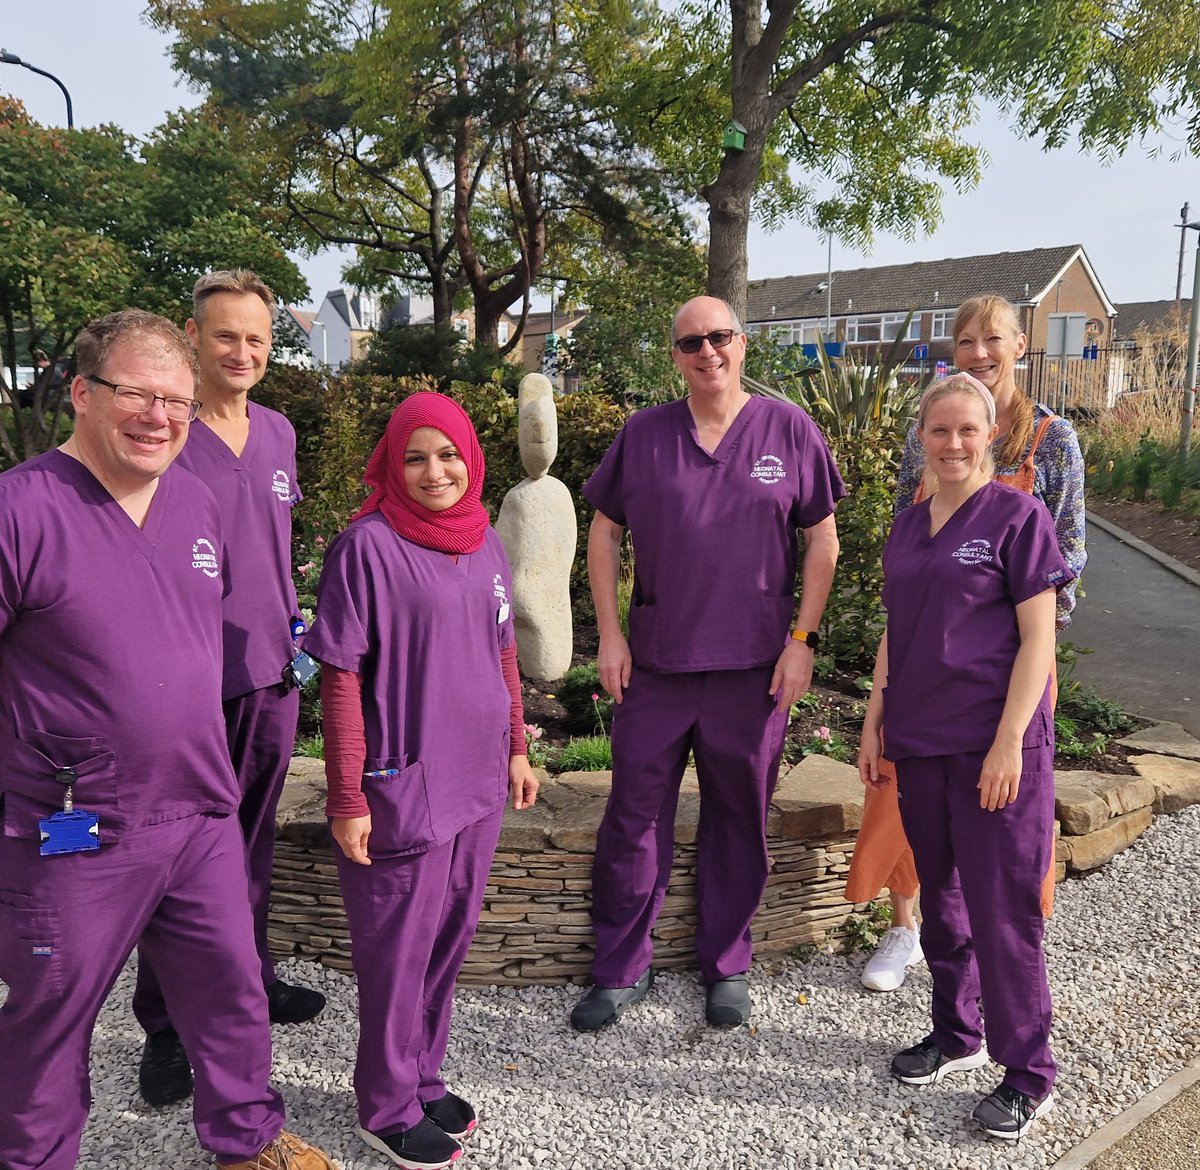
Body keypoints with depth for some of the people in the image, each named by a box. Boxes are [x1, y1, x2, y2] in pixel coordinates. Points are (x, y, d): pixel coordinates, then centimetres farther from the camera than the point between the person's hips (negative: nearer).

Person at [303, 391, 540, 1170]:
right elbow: (340, 677, -14)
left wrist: (516, 748, 15)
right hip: (402, 786, -6)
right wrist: (347, 798, -14)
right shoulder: (369, 545, -14)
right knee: (399, 949, 8)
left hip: (477, 781, 6)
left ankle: (423, 1077, 38)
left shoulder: (484, 542, 6)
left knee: (451, 936, 18)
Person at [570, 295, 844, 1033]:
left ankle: (727, 967, 30)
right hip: (655, 662, 1)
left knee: (739, 818, 12)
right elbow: (605, 534, 7)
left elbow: (822, 541, 3)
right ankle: (622, 969, 23)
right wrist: (610, 634, 0)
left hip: (753, 666, -1)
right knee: (635, 814, 7)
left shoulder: (788, 431, 0)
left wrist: (802, 639, -4)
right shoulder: (644, 434, 3)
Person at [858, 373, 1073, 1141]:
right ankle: (958, 1034, 34)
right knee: (940, 893, 16)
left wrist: (1009, 743, -16)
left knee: (1001, 909, 1)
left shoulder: (1018, 517, -7)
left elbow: (1038, 638, -10)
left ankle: (1029, 1072, 18)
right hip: (920, 742, 6)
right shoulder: (909, 525, 10)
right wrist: (875, 722, 11)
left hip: (994, 744, -6)